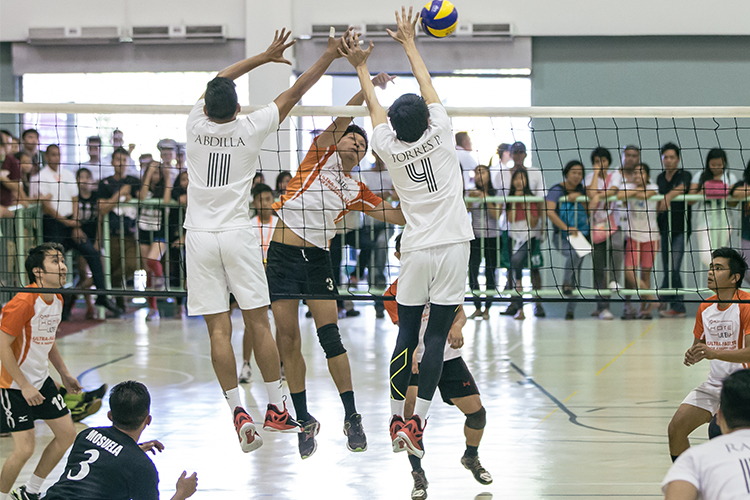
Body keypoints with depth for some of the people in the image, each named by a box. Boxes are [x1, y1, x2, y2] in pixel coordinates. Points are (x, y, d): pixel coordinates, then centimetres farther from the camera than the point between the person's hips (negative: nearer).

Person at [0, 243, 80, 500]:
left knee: (67, 433, 8)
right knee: (24, 449, -11)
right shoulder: (23, 303, -24)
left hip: (42, 380, 9)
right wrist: (24, 386, -22)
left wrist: (64, 373, 17)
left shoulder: (57, 299, 3)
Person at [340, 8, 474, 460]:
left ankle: (397, 418, 13)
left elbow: (374, 107, 15)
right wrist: (410, 44, 21)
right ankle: (418, 421, -9)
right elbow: (428, 87, 10)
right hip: (453, 245, -1)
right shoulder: (439, 135, -4)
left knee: (407, 334, 9)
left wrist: (362, 67, 28)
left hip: (416, 250, 2)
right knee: (437, 334, -3)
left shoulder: (389, 148, -1)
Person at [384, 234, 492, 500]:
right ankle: (418, 474, -10)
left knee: (477, 413, -1)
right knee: (411, 411, -26)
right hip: (417, 362, -2)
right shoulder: (395, 293, -5)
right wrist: (410, 354, -35)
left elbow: (459, 312, -1)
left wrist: (456, 326, -25)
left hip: (448, 357, 3)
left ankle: (471, 457, 31)